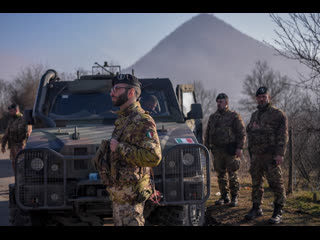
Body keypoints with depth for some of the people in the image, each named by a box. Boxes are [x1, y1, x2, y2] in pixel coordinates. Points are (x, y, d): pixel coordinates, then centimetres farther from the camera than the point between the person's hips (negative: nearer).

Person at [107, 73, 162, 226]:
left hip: (130, 196, -10)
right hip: (118, 194, 10)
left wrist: (119, 147, -22)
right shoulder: (121, 120, 14)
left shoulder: (142, 121, -16)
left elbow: (153, 157, -27)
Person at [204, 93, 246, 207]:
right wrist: (206, 147, 12)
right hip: (217, 150, 5)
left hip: (230, 150, -5)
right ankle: (224, 196, 16)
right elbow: (207, 133, 20)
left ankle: (234, 197, 4)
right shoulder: (213, 117, 16)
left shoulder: (234, 116, 0)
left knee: (232, 174, -4)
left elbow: (242, 132, -4)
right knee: (220, 174, 7)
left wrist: (240, 147, -12)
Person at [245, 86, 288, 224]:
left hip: (271, 156, -7)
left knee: (276, 183, -6)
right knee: (256, 183, 10)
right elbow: (249, 132, 25)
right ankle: (256, 208, 19)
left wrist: (280, 153, -18)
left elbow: (283, 135, -9)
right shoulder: (254, 115, 20)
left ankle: (278, 212, -3)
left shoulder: (278, 114, -2)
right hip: (256, 156, 7)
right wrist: (250, 152, 11)